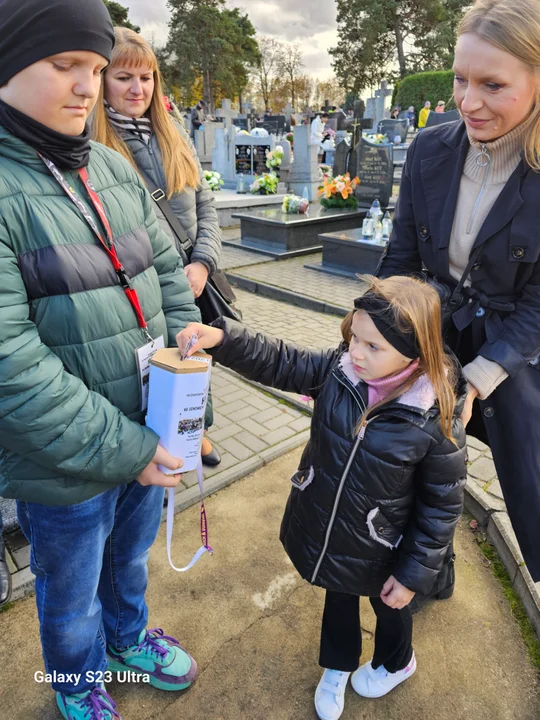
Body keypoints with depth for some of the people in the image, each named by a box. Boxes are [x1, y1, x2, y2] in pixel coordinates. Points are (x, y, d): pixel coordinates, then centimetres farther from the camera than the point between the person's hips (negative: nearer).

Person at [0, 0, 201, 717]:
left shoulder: (113, 169, 2)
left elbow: (168, 268, 7)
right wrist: (121, 449, -21)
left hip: (149, 435, 5)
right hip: (64, 466, -5)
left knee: (131, 555, 30)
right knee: (71, 591, 23)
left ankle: (128, 633, 61)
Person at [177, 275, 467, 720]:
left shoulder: (437, 419, -28)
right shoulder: (338, 369, -19)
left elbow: (442, 505, -18)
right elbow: (278, 362, -14)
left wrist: (414, 573, -10)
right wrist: (222, 337, -30)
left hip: (377, 550, -3)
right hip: (322, 528, 3)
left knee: (389, 606, 30)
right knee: (338, 598, 30)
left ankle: (396, 664, 65)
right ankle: (338, 666, 62)